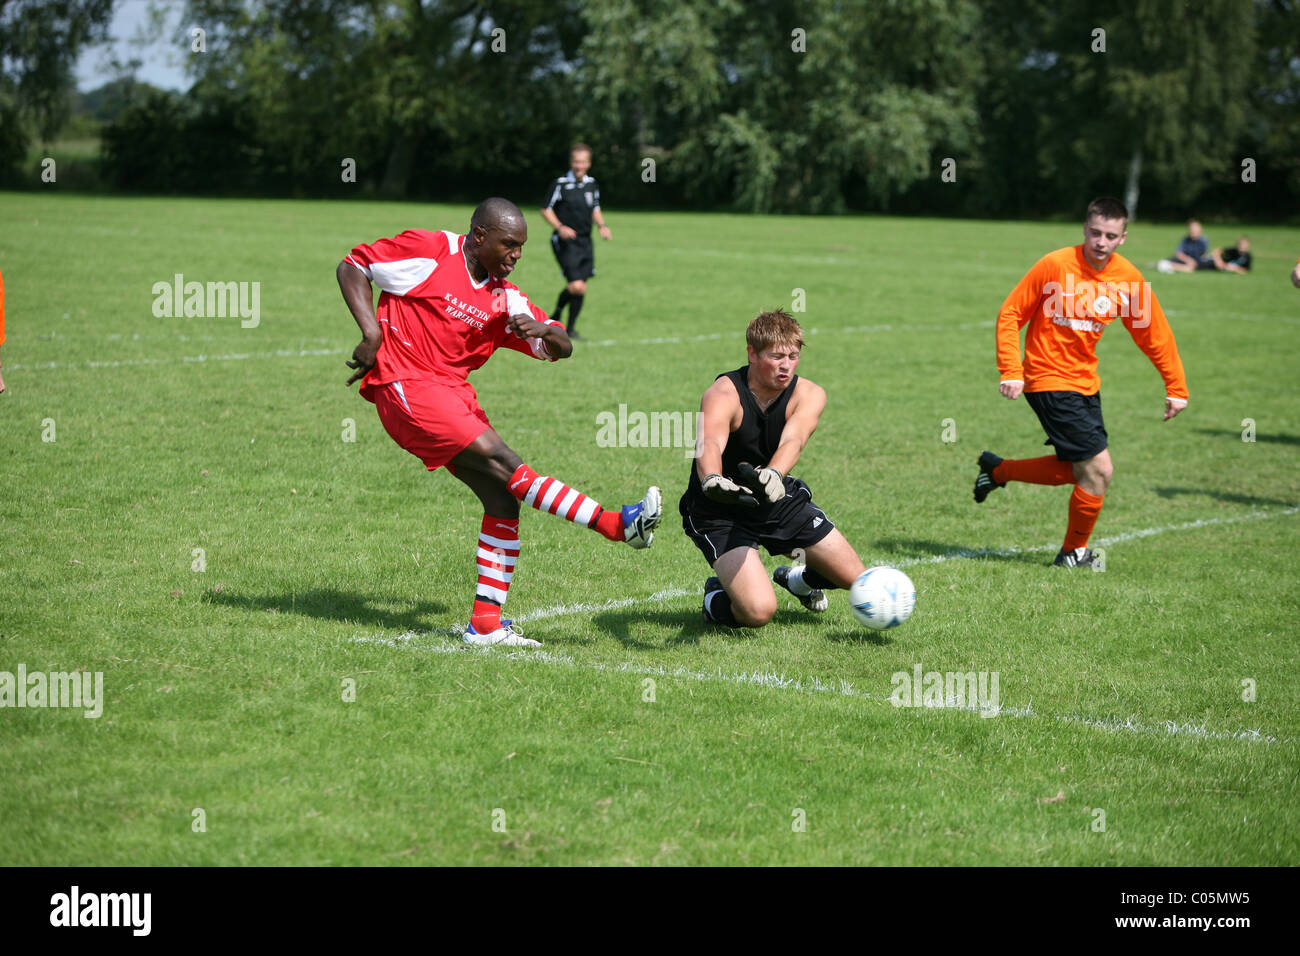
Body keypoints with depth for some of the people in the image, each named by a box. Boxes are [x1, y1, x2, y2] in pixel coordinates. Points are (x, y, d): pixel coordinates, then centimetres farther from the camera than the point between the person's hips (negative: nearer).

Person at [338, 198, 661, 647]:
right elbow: (352, 266, -2)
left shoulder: (505, 299, 10)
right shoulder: (429, 252, -7)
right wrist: (372, 333, -14)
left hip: (454, 392, 8)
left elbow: (561, 348, 8)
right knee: (502, 460, -19)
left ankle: (485, 623, -1)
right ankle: (617, 523, -26)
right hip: (405, 388, -8)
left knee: (503, 499, -3)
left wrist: (542, 329, -16)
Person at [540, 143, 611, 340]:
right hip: (565, 242, -6)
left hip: (585, 242, 6)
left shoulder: (592, 184, 9)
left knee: (576, 288, 8)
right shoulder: (560, 184, -9)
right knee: (578, 287, -17)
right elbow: (546, 210, -3)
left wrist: (602, 226, 5)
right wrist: (560, 227, -18)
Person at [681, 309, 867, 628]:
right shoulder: (724, 395, -24)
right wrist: (712, 480, -69)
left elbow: (793, 440, -34)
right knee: (758, 610, -26)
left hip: (778, 498, 5)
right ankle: (716, 596, 11)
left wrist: (773, 475, -57)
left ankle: (799, 578, 41)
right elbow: (709, 443, -45)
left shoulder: (809, 395, -13)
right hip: (721, 511, -5)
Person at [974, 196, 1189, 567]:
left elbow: (1155, 335, 7)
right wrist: (1011, 371, -18)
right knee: (1098, 470, -10)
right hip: (1049, 381, -7)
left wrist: (1176, 388, 6)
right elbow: (1010, 315, -10)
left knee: (1074, 470, 15)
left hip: (1085, 383, 7)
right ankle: (1075, 552, 11)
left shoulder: (1128, 279, -3)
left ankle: (996, 470, 36)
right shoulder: (1055, 265, -16)